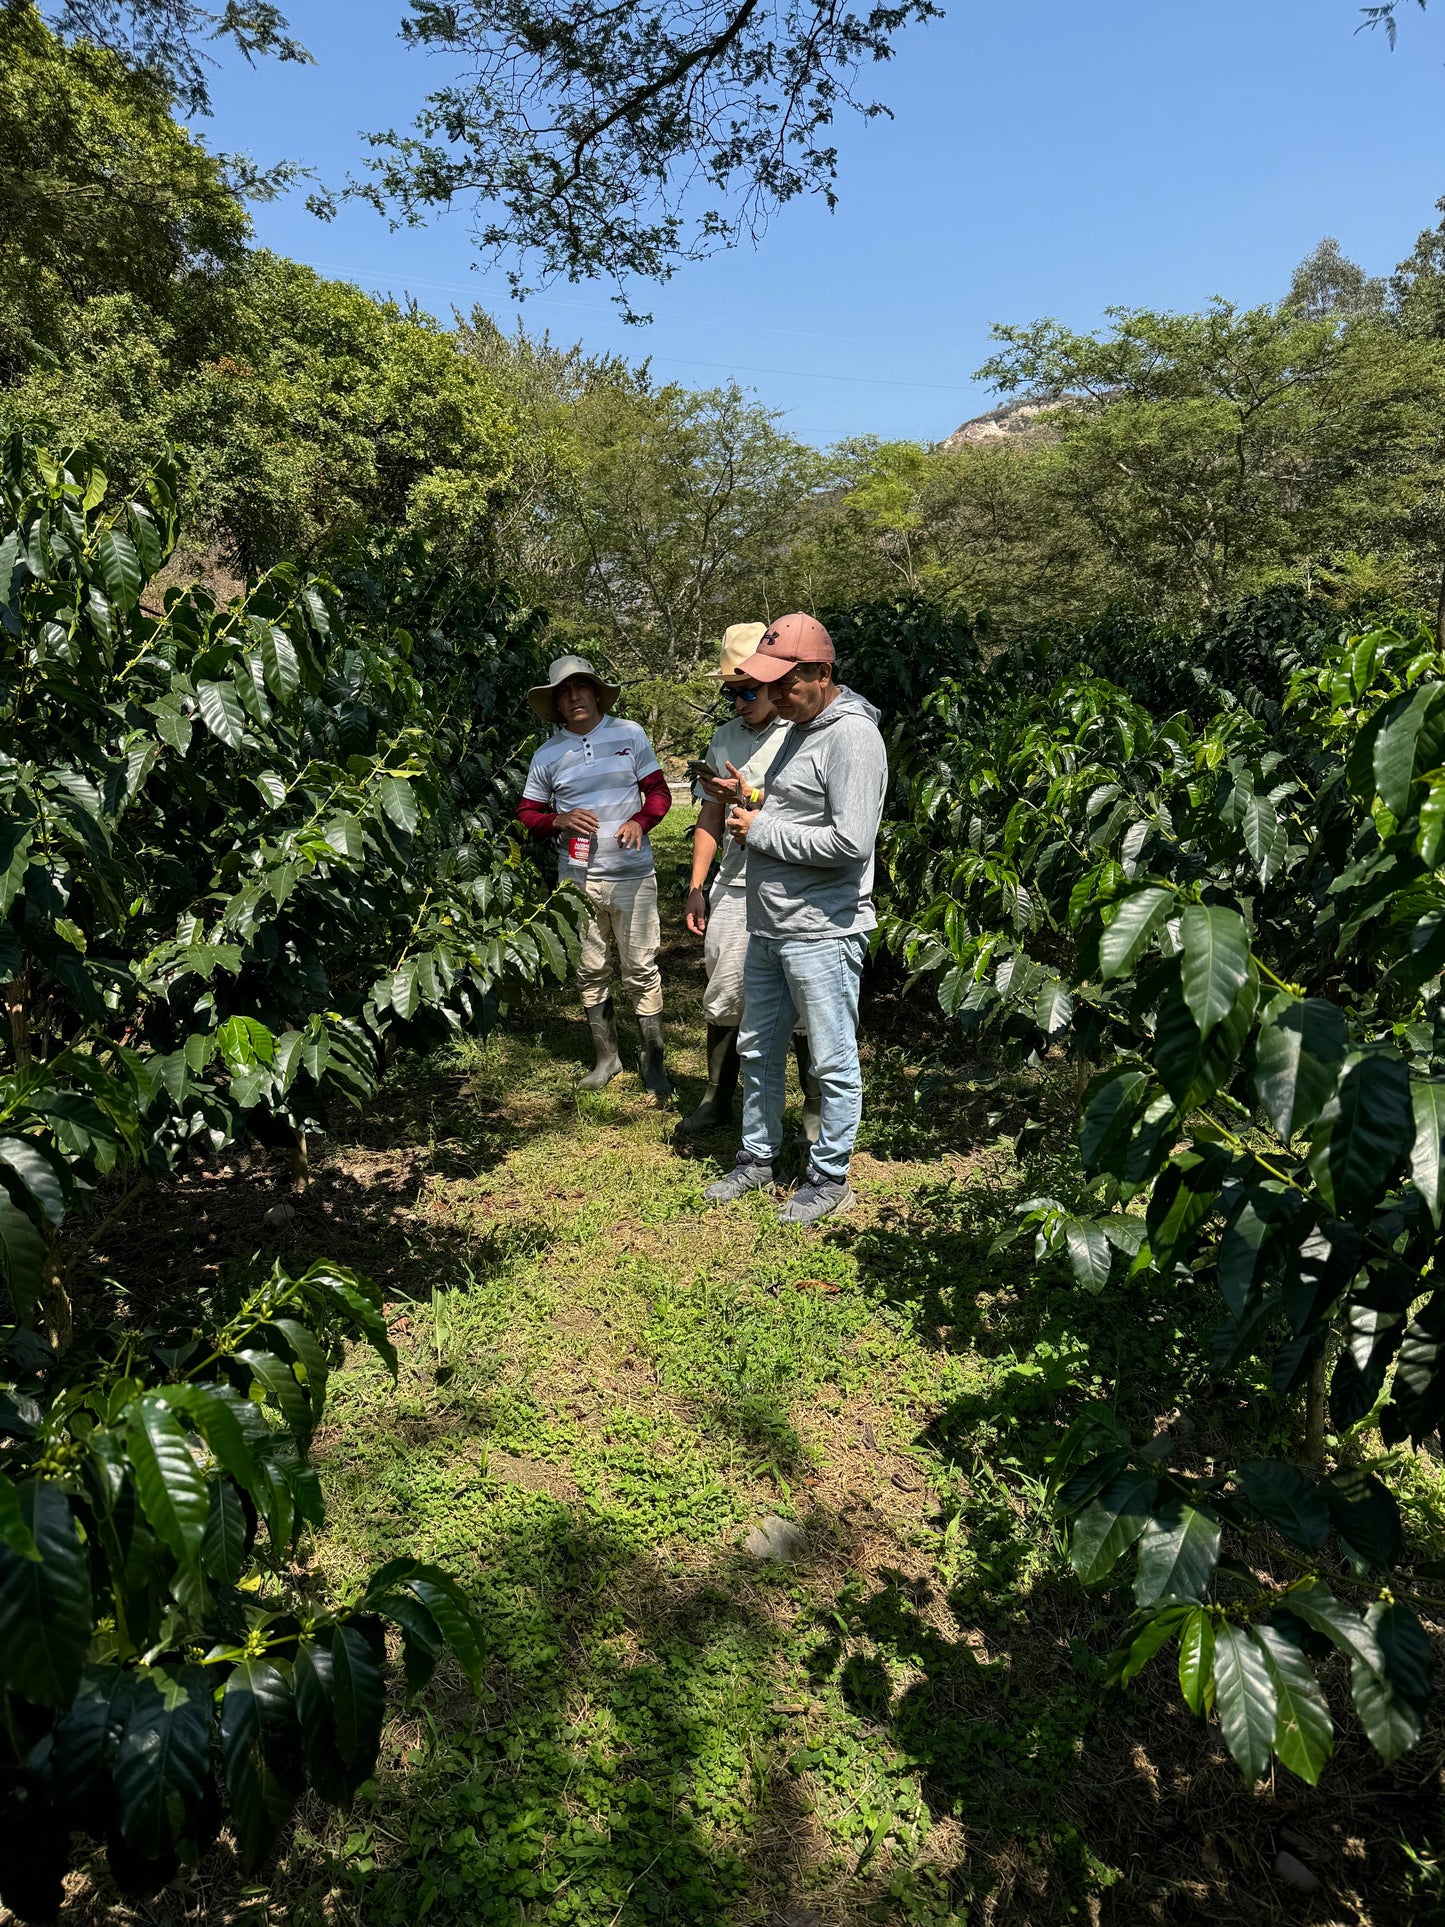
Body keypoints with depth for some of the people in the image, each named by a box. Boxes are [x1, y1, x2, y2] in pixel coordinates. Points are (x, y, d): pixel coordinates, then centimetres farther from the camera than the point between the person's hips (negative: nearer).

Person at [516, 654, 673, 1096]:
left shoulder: (629, 734, 2)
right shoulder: (547, 754, 6)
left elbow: (658, 791, 5)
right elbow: (527, 814, 11)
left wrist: (640, 821, -16)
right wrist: (560, 820, -10)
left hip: (632, 876, -2)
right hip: (577, 880, 2)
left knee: (640, 970, 1)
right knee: (590, 972, 10)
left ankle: (653, 1060, 14)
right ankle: (606, 1056, 25)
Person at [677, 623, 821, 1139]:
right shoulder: (724, 738, 13)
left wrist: (749, 797, -17)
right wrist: (696, 889, 14)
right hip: (731, 889, 5)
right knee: (722, 1003, 13)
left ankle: (815, 1109, 20)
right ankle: (717, 1100, 29)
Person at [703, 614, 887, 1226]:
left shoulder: (852, 736, -16)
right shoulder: (798, 728, 14)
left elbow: (850, 841, -26)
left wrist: (762, 831, -15)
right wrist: (755, 802, 4)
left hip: (821, 935, -10)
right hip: (767, 928, 10)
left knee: (833, 1063, 6)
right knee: (758, 1050, 18)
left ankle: (829, 1178, 21)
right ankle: (758, 1157, 35)